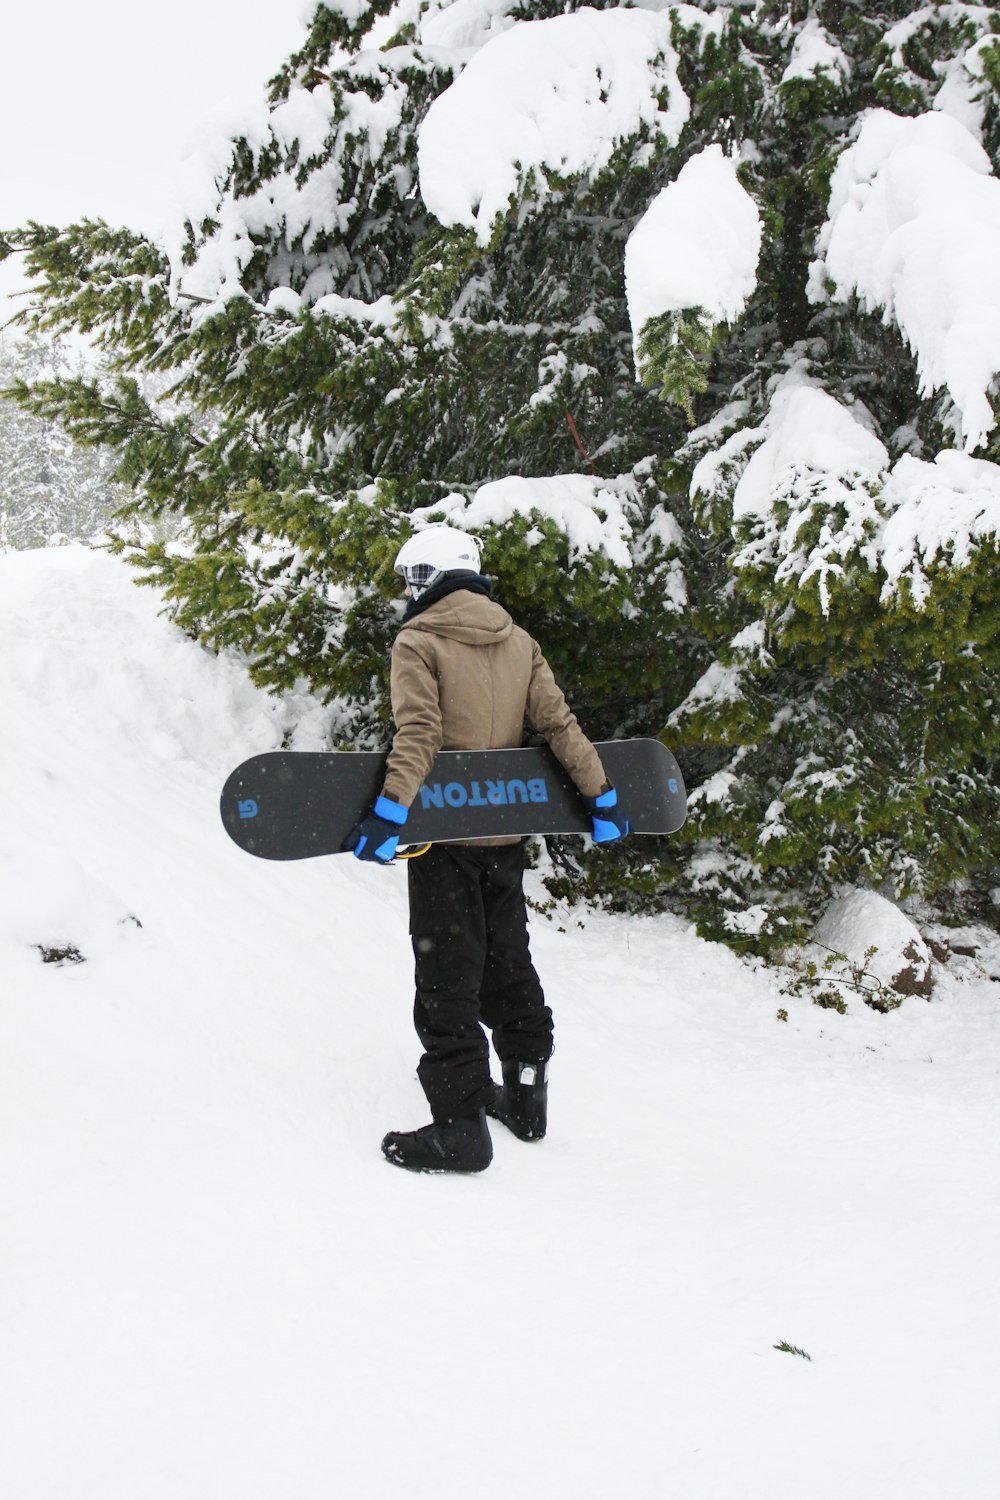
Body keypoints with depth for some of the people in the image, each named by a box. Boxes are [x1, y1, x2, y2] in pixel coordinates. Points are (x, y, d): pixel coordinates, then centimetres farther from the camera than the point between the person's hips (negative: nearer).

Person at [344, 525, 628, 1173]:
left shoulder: (418, 642, -8)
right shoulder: (520, 641, 9)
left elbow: (418, 734, -21)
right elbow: (559, 723, 4)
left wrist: (390, 811, -28)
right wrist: (602, 796, 6)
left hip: (444, 834, -6)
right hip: (505, 830, 6)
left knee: (448, 976, -2)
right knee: (508, 962, 19)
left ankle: (461, 1124, -1)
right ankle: (526, 1091, 27)